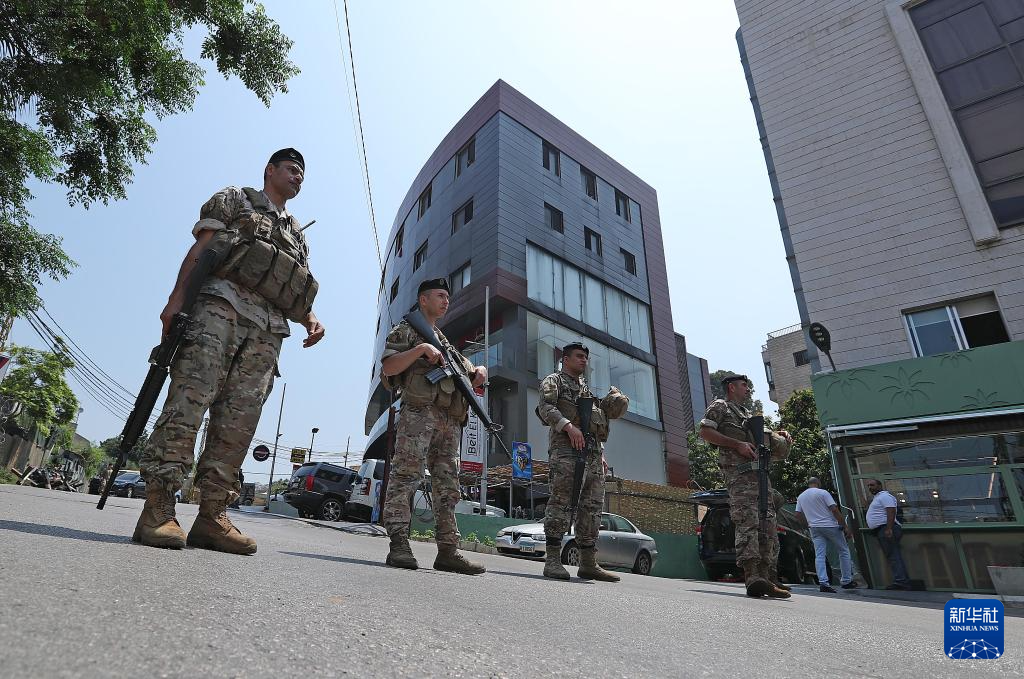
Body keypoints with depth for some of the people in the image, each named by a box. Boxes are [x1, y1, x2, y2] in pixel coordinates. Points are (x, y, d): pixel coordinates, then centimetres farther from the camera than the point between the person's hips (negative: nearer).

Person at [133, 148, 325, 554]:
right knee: (190, 399, -17)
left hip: (268, 330, 4)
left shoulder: (298, 234, 33)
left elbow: (297, 293, 25)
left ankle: (212, 516, -4)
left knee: (239, 422, -5)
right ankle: (157, 508, -16)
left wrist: (311, 319, 3)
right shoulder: (234, 199, 21)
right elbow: (200, 248, 7)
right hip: (222, 304, -4)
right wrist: (176, 297, -7)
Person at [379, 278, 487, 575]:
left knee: (447, 485, 3)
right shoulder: (406, 330, 12)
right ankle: (399, 545, -12)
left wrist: (479, 370, 6)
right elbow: (388, 367, -4)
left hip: (450, 419, 7)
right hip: (419, 411, -7)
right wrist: (421, 348, -14)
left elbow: (467, 369, 29)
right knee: (405, 475, -14)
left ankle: (448, 551, 6)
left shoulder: (445, 340, 31)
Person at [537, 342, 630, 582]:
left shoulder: (590, 387, 31)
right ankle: (552, 560, -9)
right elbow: (545, 407, -9)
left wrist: (616, 400, 9)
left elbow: (612, 411, 32)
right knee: (560, 502, -12)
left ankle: (588, 563, 12)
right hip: (566, 449, -7)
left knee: (592, 507, 6)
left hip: (594, 452, 7)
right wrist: (569, 426, -22)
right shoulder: (553, 381, 10)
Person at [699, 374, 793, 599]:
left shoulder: (748, 414, 33)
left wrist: (778, 436, 16)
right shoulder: (720, 406, 7)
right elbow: (705, 432, -6)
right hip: (739, 471, -9)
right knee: (748, 522, -20)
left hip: (760, 472, 9)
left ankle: (767, 579, 7)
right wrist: (737, 444, -12)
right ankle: (753, 578, -26)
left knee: (769, 525, 4)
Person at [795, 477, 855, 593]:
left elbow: (798, 514, 9)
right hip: (830, 526, -4)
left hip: (814, 528, 4)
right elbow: (834, 509, -13)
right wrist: (845, 526, -10)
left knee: (819, 555, 1)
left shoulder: (800, 497, 10)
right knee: (844, 551, 13)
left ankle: (823, 582, -9)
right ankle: (846, 581, 17)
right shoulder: (823, 493, -6)